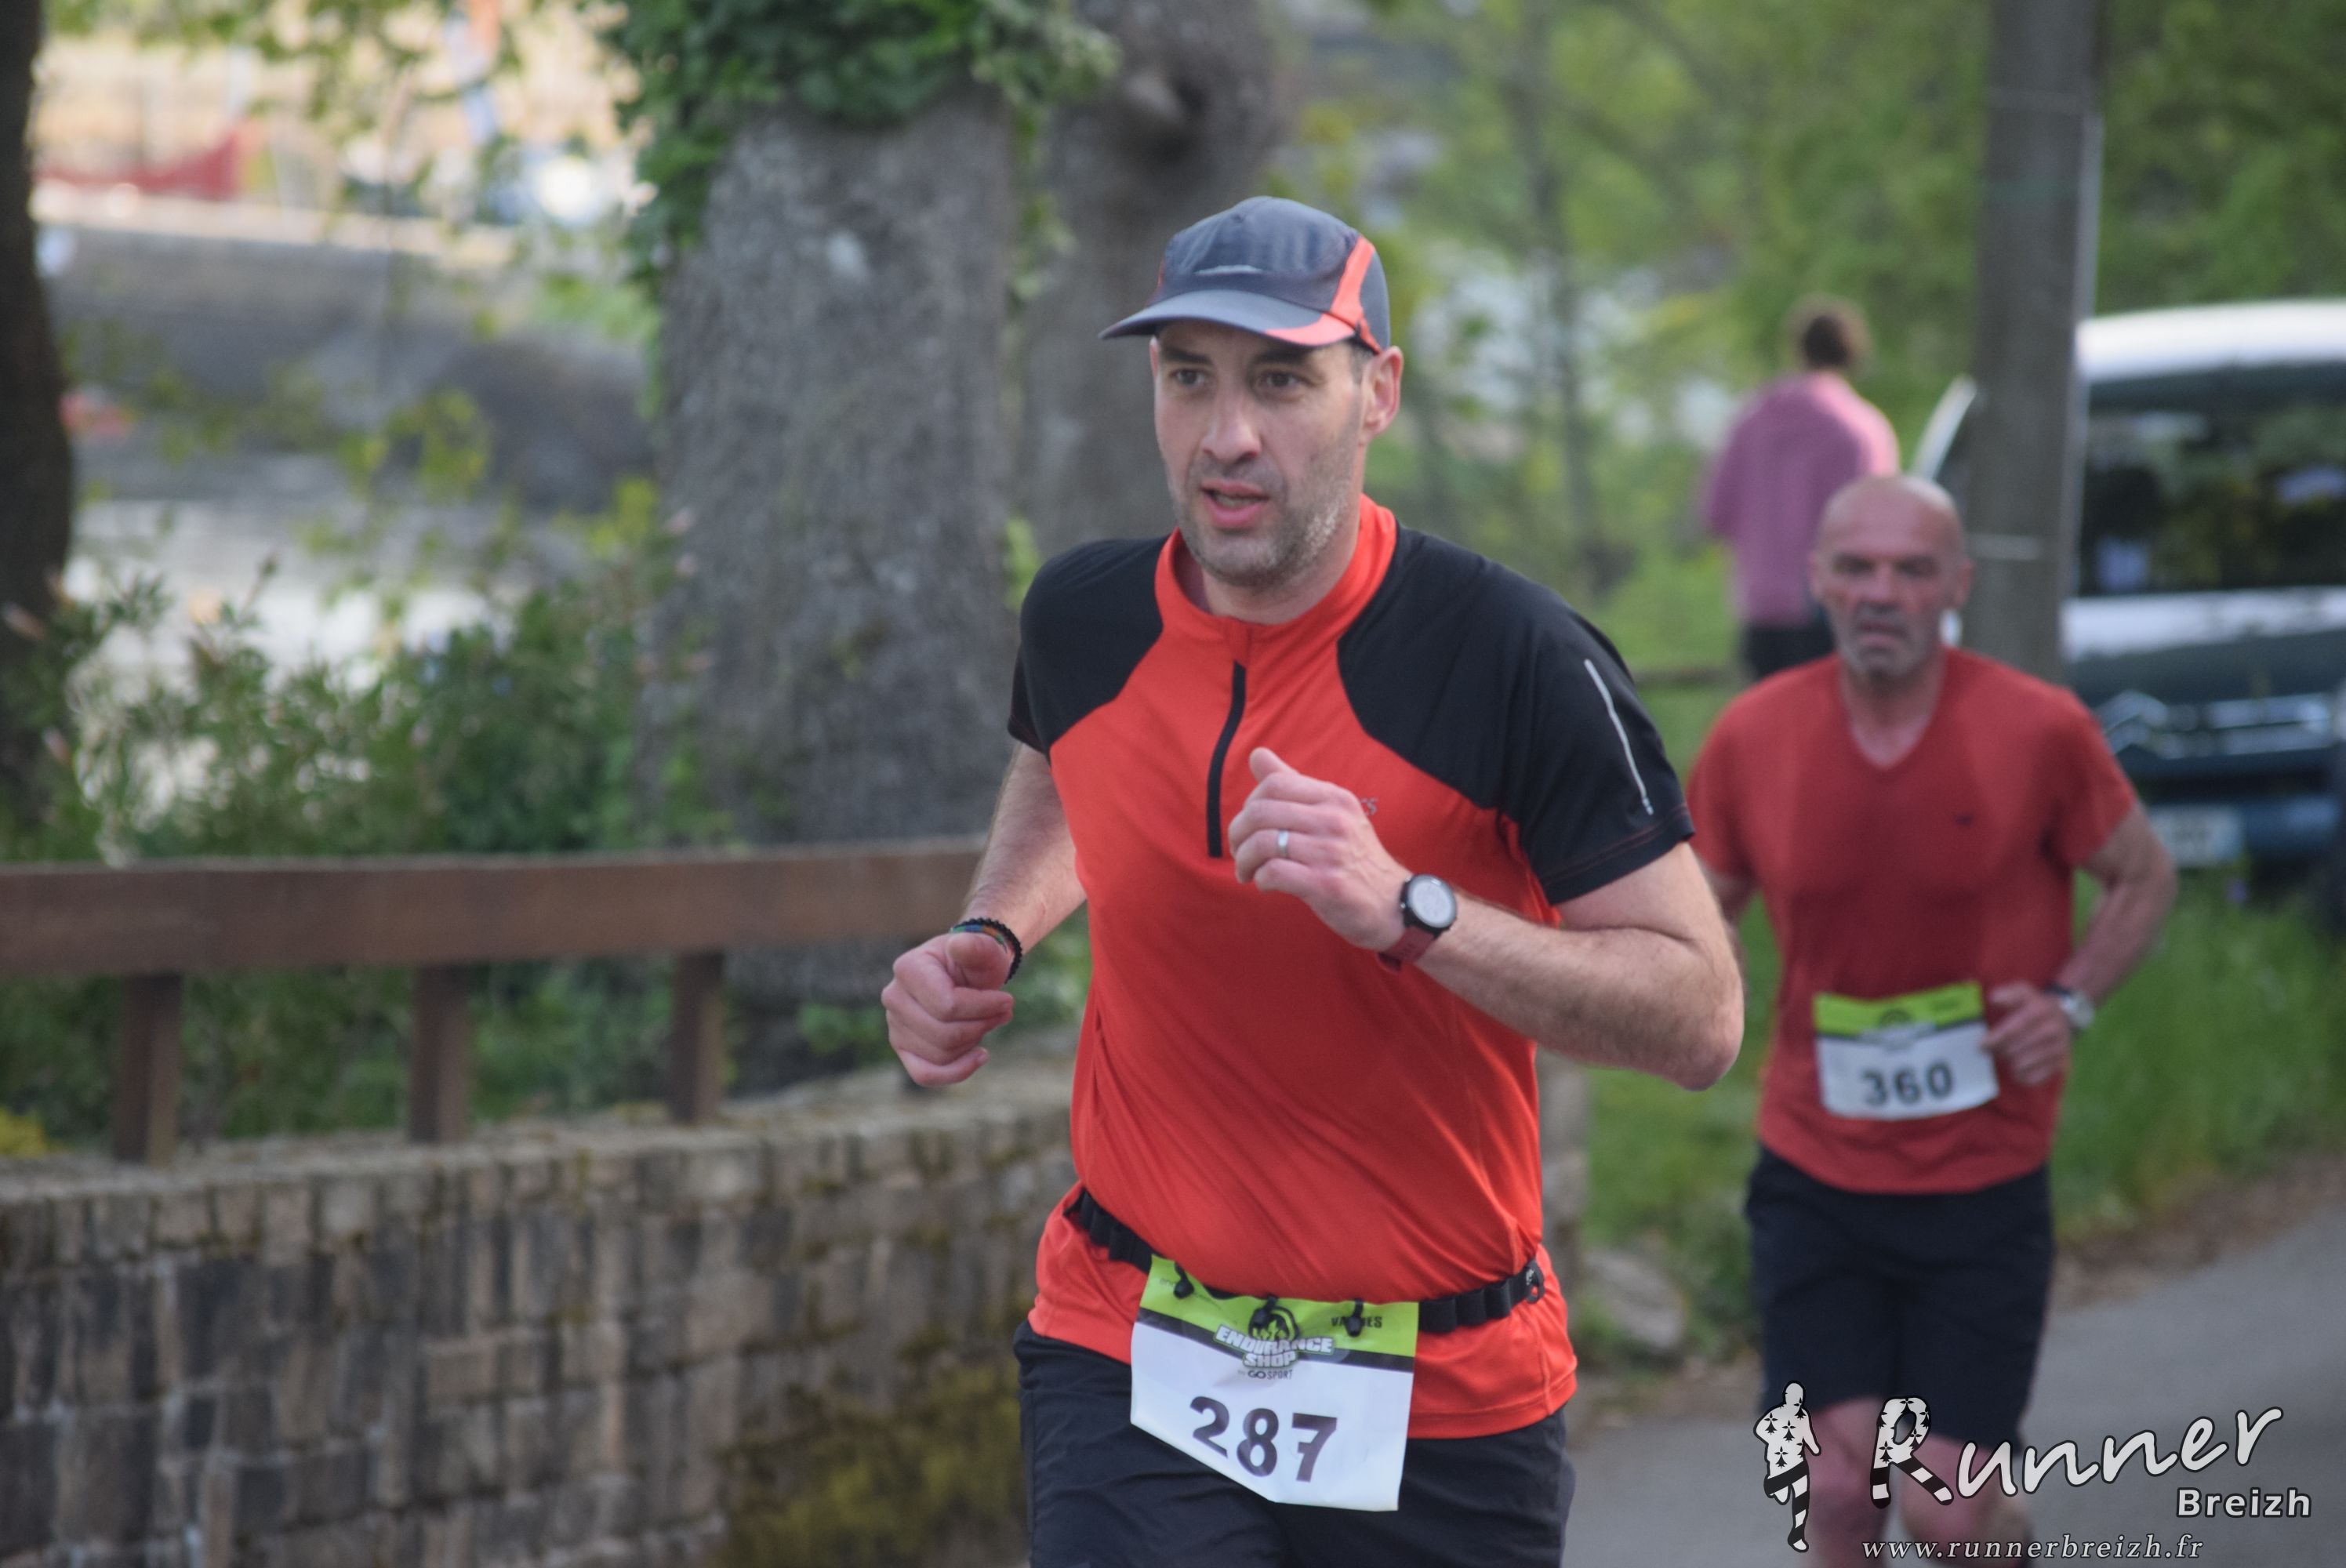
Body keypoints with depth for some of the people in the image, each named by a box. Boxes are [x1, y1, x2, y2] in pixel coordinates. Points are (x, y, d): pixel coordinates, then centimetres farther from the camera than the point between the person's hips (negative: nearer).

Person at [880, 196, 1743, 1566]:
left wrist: (1410, 911, -27)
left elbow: (1701, 1015, -16)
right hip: (1129, 1358, 2)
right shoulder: (1083, 619, 0)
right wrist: (992, 939, 6)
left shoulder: (1521, 658, -14)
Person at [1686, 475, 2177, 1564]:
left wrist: (2071, 1000, -11)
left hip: (1984, 1187, -1)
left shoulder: (2039, 731, -9)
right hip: (1814, 1177, 1)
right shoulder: (1752, 740, -4)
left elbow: (2143, 878, 6)